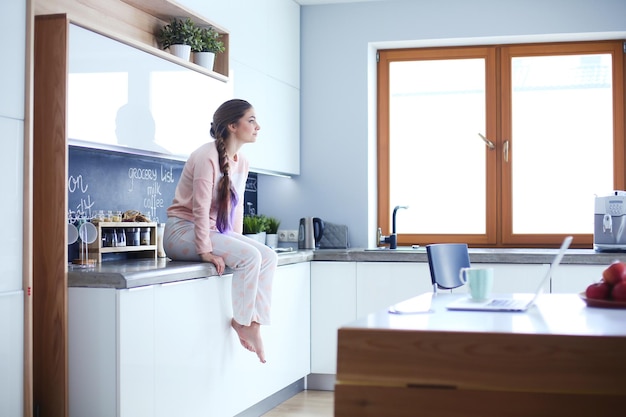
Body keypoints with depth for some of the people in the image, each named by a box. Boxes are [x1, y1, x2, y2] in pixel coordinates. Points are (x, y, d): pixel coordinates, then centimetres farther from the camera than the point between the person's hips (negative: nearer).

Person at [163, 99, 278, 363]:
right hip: (183, 230, -8)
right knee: (250, 256, -27)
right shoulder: (207, 156, -18)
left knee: (268, 256, -11)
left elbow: (236, 206, 14)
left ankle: (254, 322, -13)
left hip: (213, 230, 8)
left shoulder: (241, 163, 8)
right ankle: (242, 321, -14)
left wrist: (237, 241, 4)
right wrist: (206, 251, -24)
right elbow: (200, 207, -22)